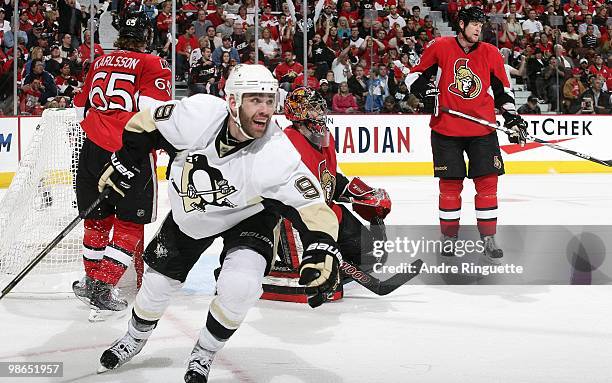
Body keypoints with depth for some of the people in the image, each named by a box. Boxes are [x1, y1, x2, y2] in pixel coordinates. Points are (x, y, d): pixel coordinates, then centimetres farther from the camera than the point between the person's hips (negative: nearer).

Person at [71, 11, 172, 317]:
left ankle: (92, 279, 28)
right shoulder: (152, 65, -2)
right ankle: (102, 286, -3)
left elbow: (81, 108, 24)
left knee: (98, 217, 19)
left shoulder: (99, 63, 15)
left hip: (93, 150, 5)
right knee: (130, 223, 5)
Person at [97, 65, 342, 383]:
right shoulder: (196, 115, -32)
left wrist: (321, 252, -50)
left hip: (248, 217, -2)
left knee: (239, 288, -24)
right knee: (158, 281, 13)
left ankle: (203, 355, 5)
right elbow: (144, 125, -12)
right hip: (188, 212, 3)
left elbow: (311, 207, -35)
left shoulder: (276, 156, -36)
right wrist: (121, 165, -2)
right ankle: (134, 339, 46)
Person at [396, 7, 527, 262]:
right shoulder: (439, 48, -1)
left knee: (487, 182, -2)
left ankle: (488, 239, 7)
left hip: (482, 129, 2)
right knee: (450, 183, 2)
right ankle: (449, 237, 15)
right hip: (446, 128, -2)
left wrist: (512, 118, 6)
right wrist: (423, 89, -12)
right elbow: (415, 74, 8)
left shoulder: (491, 54, 6)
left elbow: (502, 89, 14)